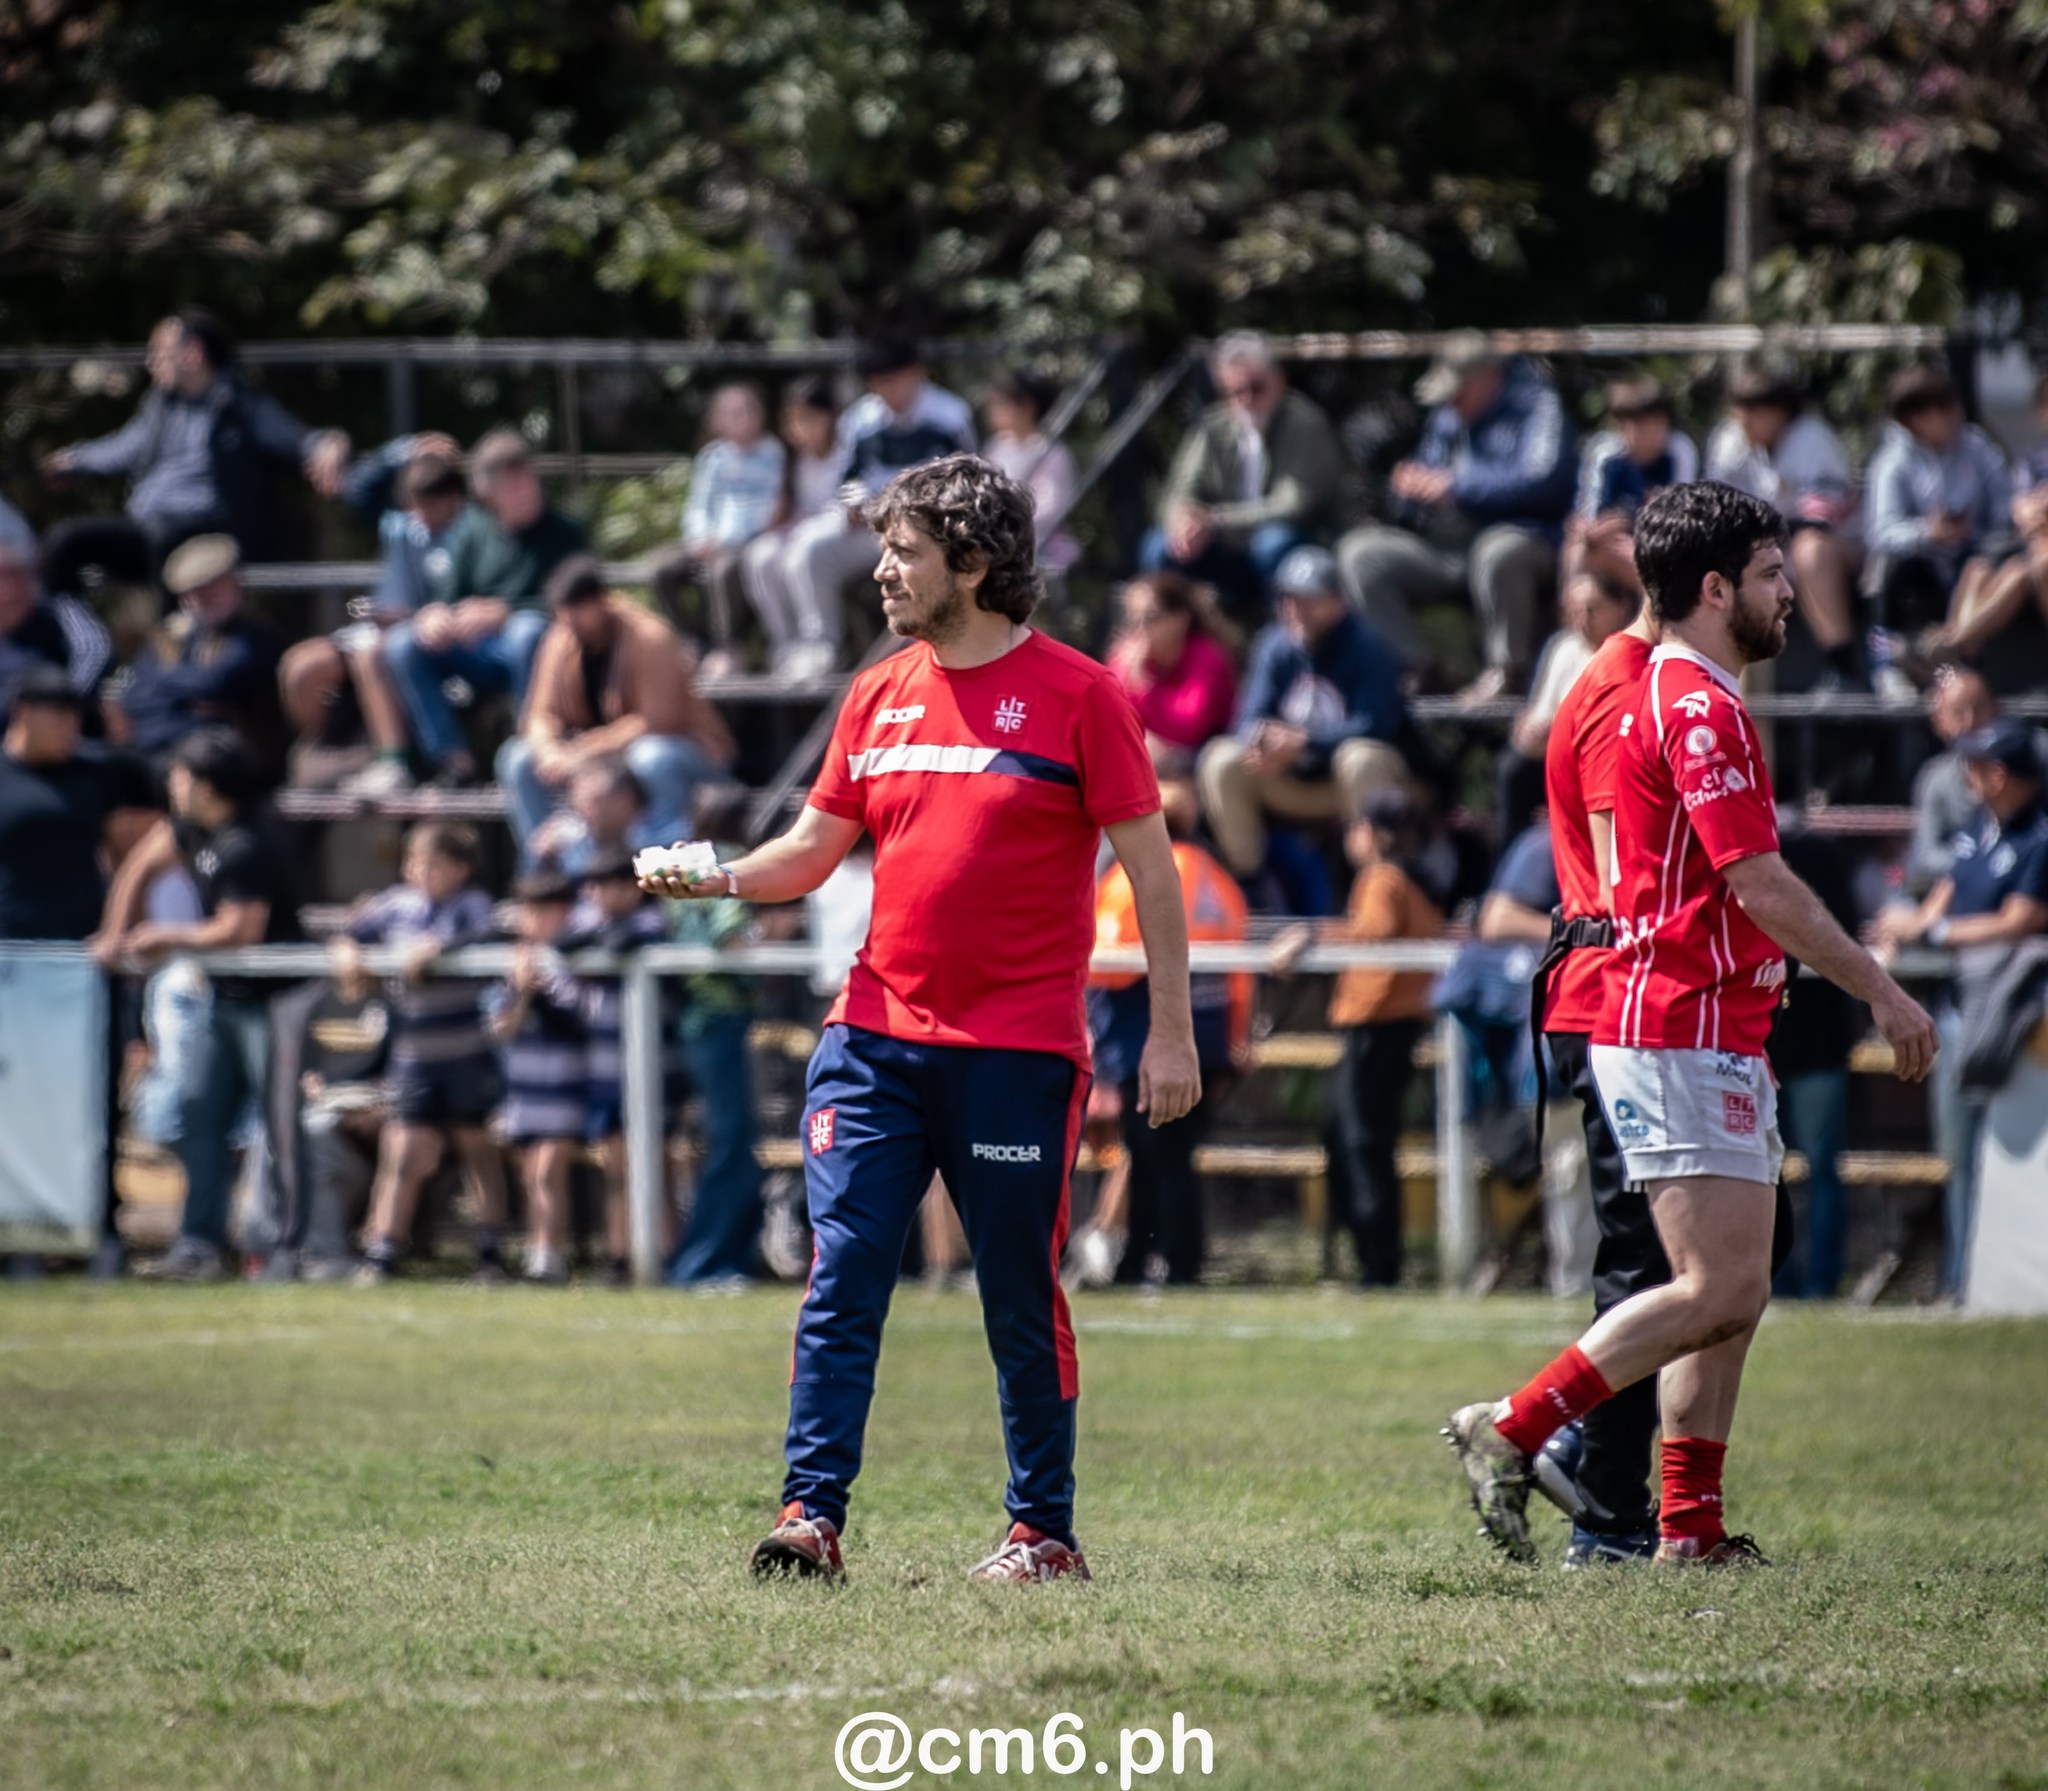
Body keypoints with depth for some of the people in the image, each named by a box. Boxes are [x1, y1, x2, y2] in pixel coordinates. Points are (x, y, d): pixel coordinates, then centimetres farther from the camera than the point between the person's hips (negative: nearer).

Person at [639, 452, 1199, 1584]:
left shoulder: (1075, 695, -3)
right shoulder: (879, 697, 11)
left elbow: (1149, 864, -2)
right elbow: (815, 849, 16)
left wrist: (1171, 1032, -5)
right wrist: (725, 879, -6)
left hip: (1018, 1052, -4)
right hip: (877, 1036, 4)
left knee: (1022, 1300, 2)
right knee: (842, 1277, -5)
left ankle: (1043, 1531, 13)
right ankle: (811, 1514, -7)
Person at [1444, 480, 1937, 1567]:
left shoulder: (1672, 695, 19)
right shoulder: (1700, 705, -14)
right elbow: (1758, 883, -19)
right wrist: (1880, 989, -13)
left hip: (1713, 1033, 11)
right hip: (1687, 1035, -11)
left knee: (1729, 1290, 9)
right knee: (1723, 1290, -13)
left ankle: (1690, 1522, 8)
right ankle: (1512, 1432, -13)